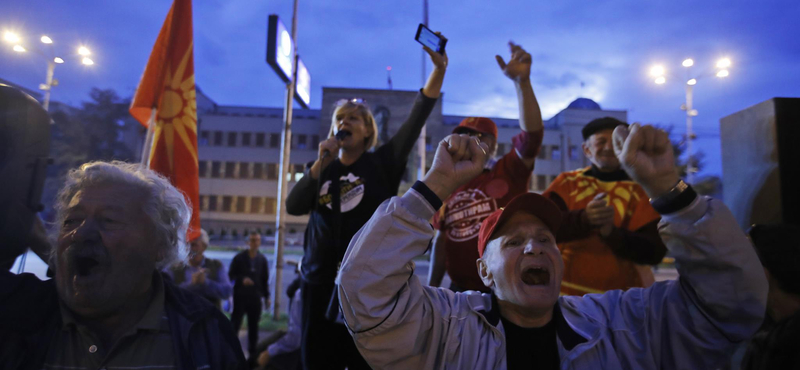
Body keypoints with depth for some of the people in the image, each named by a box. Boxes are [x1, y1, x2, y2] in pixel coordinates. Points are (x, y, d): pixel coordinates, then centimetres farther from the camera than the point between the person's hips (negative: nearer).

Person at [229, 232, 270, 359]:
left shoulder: (262, 260, 6)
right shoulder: (239, 257, -3)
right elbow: (231, 275, -2)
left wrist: (266, 296, 9)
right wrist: (242, 279, -20)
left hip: (255, 297, 3)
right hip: (240, 296, -2)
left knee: (253, 326, 8)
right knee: (234, 324, 0)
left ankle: (252, 352, 18)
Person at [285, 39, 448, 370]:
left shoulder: (382, 162, 1)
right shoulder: (319, 169, 10)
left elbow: (417, 118, -8)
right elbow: (293, 207, -3)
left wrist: (439, 68, -17)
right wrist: (321, 163, -12)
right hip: (320, 281, 3)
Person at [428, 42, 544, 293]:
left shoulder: (509, 172, -4)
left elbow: (533, 133, -20)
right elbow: (441, 240, 10)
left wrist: (522, 81, -30)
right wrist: (431, 289, 9)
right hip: (460, 290, 4)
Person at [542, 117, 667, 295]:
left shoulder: (640, 190, 2)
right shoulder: (567, 183, 1)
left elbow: (655, 252, -6)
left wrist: (612, 233, -24)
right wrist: (584, 219, -32)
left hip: (622, 295, 1)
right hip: (568, 289, 0)